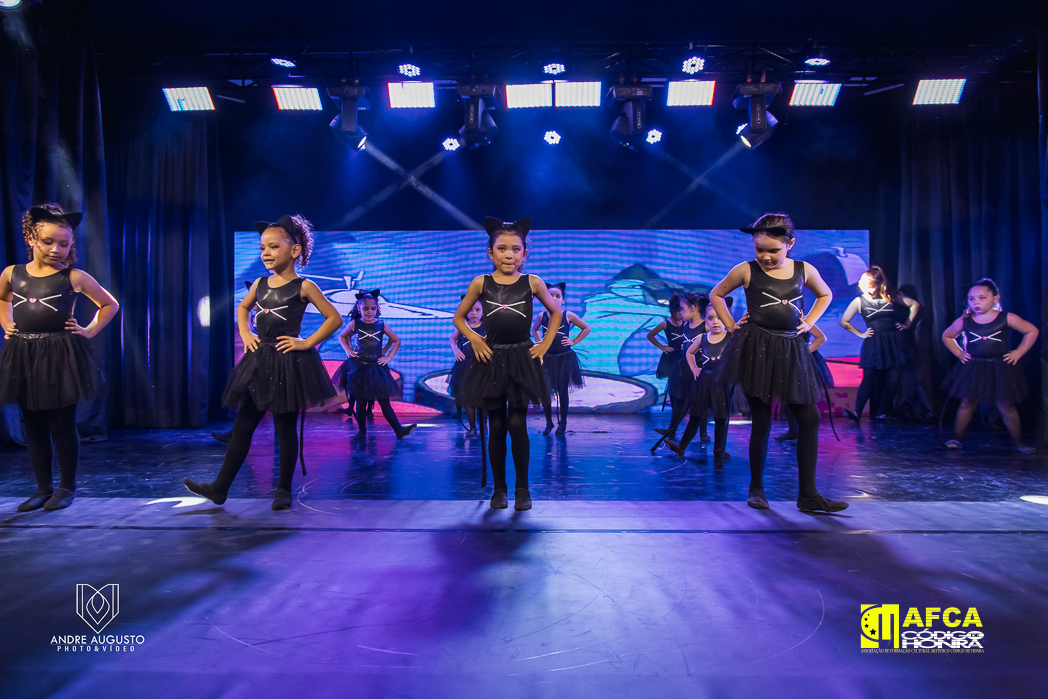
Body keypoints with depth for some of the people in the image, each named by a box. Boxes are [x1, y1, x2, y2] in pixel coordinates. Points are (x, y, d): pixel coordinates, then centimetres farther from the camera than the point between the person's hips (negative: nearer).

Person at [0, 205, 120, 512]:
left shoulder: (75, 277, -2)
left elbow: (110, 304, 10)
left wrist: (89, 331, 2)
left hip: (60, 357, -4)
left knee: (62, 425, 2)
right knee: (33, 426, 10)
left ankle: (67, 487, 16)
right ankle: (43, 488, 22)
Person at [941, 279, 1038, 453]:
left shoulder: (1007, 318, -6)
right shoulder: (964, 321, -3)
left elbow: (1032, 331, 5)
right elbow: (947, 336, 14)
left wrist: (1018, 352, 1)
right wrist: (959, 353, 6)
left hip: (1001, 368, -1)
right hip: (973, 368, 1)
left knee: (1006, 405, 4)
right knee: (967, 403, 2)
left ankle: (1019, 442, 18)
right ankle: (957, 439, 11)